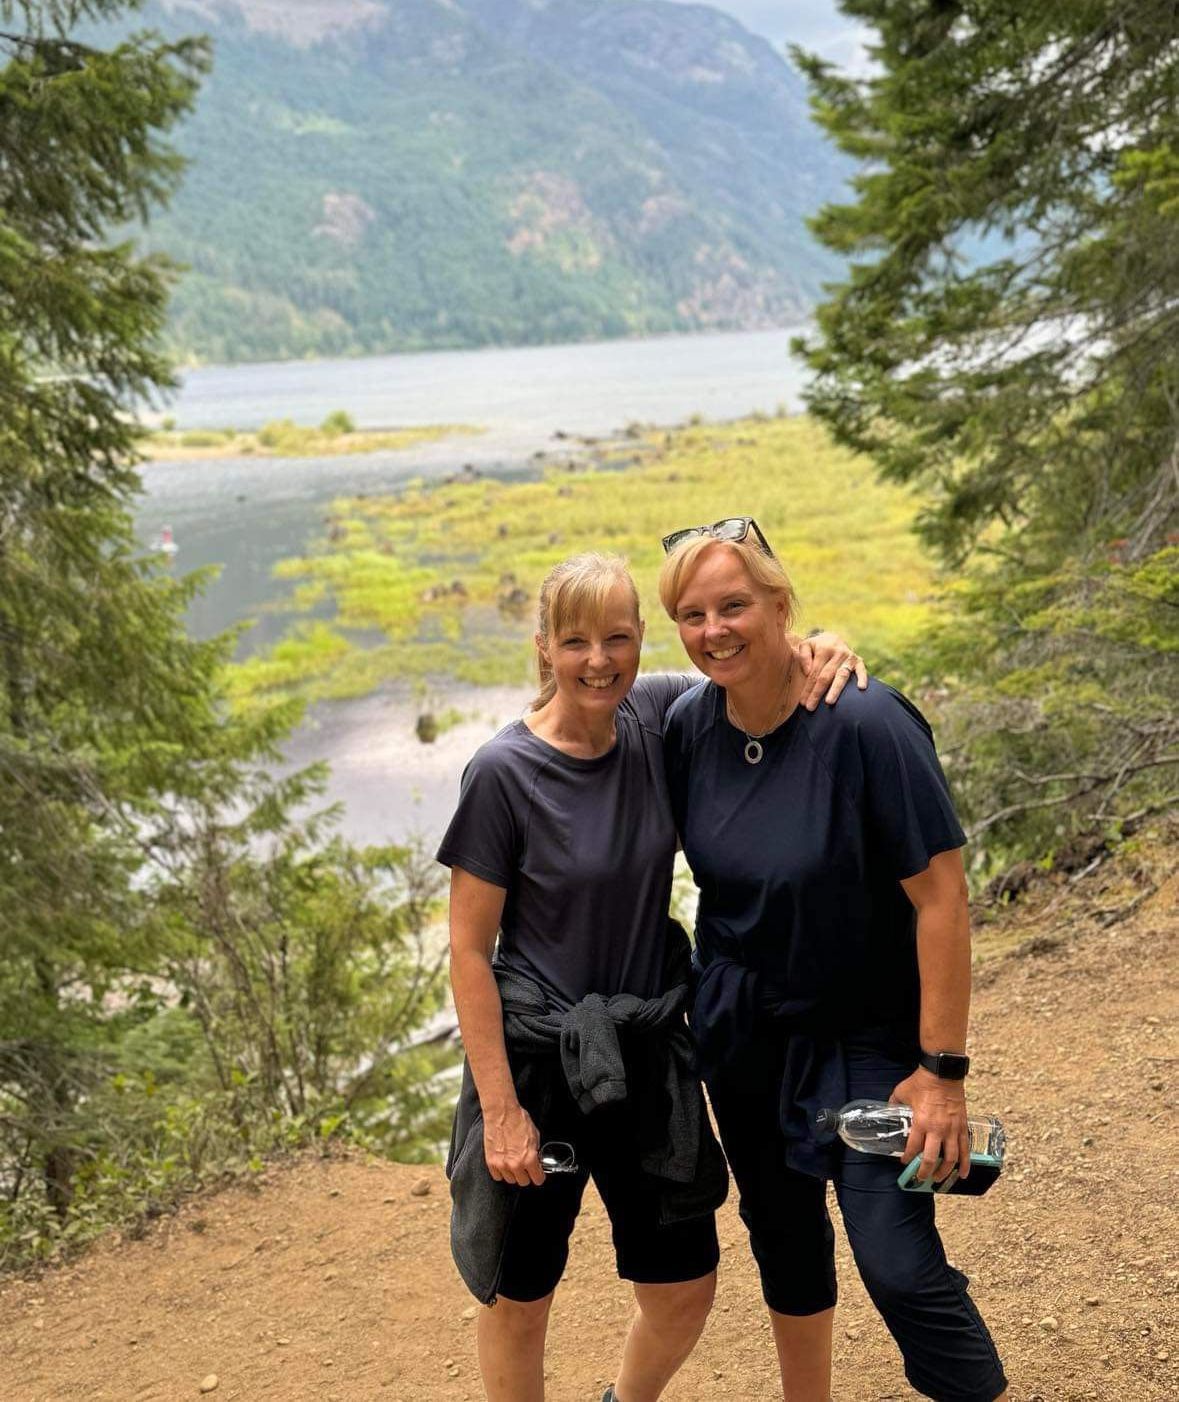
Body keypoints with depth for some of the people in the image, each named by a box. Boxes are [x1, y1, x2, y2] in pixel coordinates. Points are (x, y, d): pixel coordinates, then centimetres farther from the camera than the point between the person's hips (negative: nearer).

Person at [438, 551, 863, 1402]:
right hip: (537, 1059, -4)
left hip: (649, 1052, 4)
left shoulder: (659, 718, -6)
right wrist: (499, 1110, -13)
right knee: (520, 1300, 13)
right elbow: (469, 952, -13)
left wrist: (821, 655, -14)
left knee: (685, 1291, 14)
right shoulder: (504, 773, -17)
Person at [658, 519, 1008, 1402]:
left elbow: (941, 900, -21)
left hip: (861, 1033, -5)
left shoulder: (867, 723, -24)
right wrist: (692, 999, 11)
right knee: (781, 1231, 21)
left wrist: (941, 1070, -19)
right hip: (739, 1024, 6)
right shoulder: (690, 724, -7)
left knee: (898, 1266, -11)